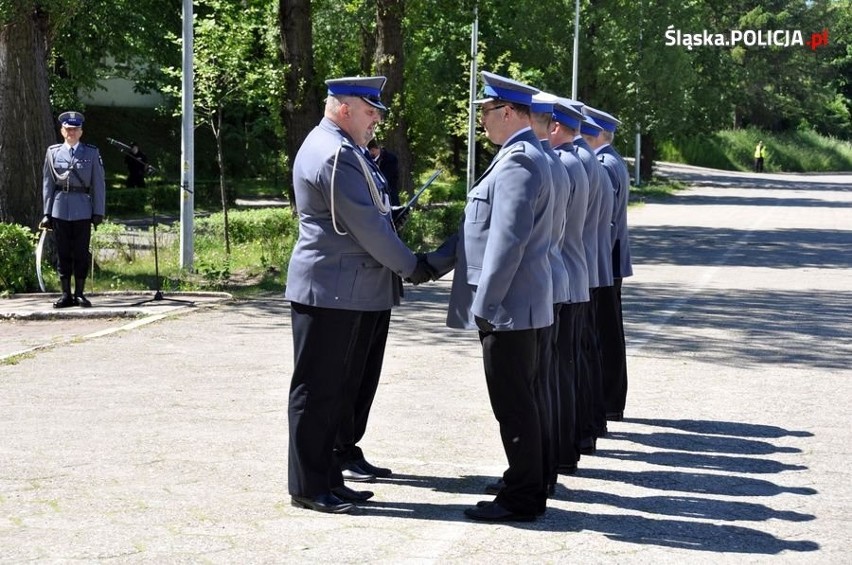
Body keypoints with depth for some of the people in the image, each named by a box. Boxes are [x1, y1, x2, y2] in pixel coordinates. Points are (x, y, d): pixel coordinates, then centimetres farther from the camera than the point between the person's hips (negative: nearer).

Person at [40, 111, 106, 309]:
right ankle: (66, 294, 9)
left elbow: (98, 184, 4)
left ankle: (80, 294, 8)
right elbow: (47, 184, 9)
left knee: (81, 253, 0)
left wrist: (98, 212, -1)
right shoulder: (53, 152, 8)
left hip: (82, 209, -1)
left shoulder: (92, 153, 5)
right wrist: (47, 212, 5)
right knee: (63, 253, 3)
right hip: (60, 209, 1)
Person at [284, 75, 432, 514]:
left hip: (344, 293, 11)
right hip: (330, 293, -11)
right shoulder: (336, 155, -17)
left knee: (339, 390, 14)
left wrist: (386, 213, 7)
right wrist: (410, 266, -8)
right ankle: (307, 487, 3)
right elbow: (367, 226, -18)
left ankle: (327, 479, 20)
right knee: (317, 391, -3)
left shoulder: (331, 147, 18)